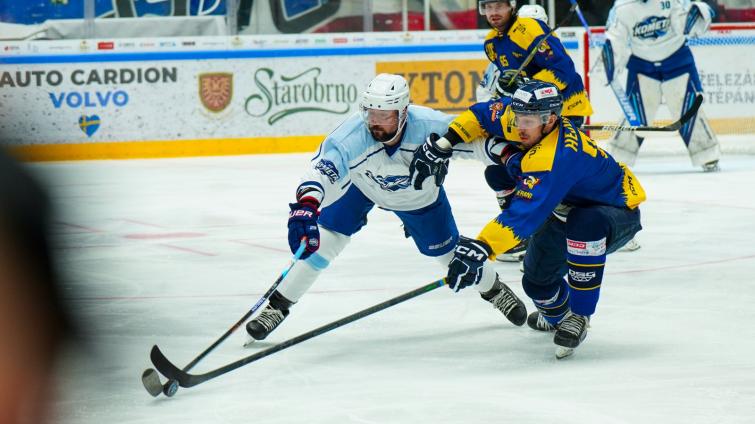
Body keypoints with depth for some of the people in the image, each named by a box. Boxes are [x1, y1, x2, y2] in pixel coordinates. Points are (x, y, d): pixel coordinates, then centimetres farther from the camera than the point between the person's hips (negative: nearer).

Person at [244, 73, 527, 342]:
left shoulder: (430, 125, -40)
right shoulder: (350, 136, -42)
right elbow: (321, 171, -52)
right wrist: (305, 206, -70)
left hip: (418, 194, 1)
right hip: (359, 185, -1)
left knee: (448, 251, 10)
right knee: (323, 241, -14)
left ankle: (493, 290, 40)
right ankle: (278, 305, 2)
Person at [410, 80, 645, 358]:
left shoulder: (553, 159, -40)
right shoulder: (520, 114, -16)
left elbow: (525, 213, -48)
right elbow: (481, 115, 3)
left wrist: (480, 249, -55)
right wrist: (444, 144, -8)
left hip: (619, 210, -9)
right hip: (568, 210, 9)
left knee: (585, 225, -42)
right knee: (537, 279, 5)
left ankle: (579, 317, -27)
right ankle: (557, 315, 42)